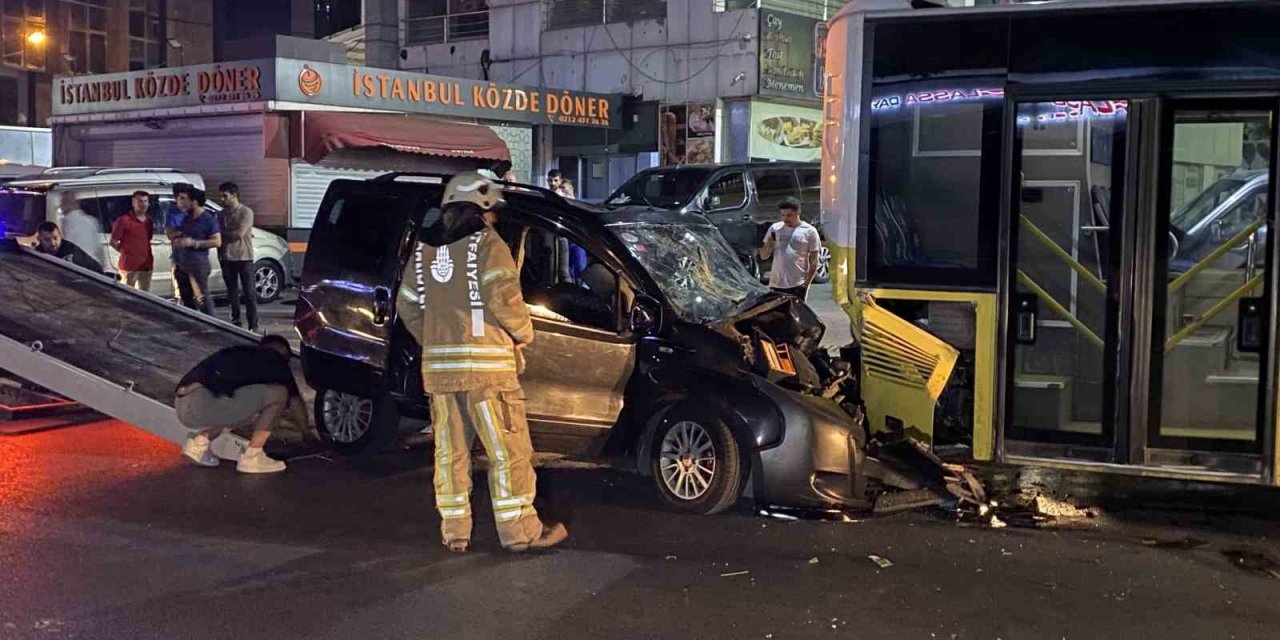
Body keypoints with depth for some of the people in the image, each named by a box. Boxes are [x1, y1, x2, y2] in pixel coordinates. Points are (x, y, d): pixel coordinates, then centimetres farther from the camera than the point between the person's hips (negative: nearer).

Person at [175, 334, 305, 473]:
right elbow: (295, 401, 18)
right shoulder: (276, 360, 11)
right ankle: (251, 458, 3)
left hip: (182, 405, 8)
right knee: (278, 393, -2)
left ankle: (199, 442, 14)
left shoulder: (239, 354, 32)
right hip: (202, 404, -8)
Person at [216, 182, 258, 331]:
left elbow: (239, 234, -15)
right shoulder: (222, 214, 10)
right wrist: (220, 255, 4)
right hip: (227, 258, 5)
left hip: (244, 257, -5)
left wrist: (223, 233, -4)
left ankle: (253, 326, -3)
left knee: (249, 293, -3)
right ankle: (235, 322, 17)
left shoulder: (246, 212, -7)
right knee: (232, 292, 9)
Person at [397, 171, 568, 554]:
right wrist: (524, 332, -1)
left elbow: (407, 305, 17)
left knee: (450, 451, 12)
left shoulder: (424, 249, 15)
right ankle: (519, 531, 5)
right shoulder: (487, 244, -6)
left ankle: (454, 532, 16)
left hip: (438, 365, 7)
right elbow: (502, 297, -17)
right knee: (508, 450, 1)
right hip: (485, 363, -6)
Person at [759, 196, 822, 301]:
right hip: (776, 284, 3)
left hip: (797, 285, -3)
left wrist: (806, 284, -9)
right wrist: (768, 246, -11)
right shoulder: (775, 228, 6)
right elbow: (763, 256, 11)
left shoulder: (809, 231, -1)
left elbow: (814, 262, -1)